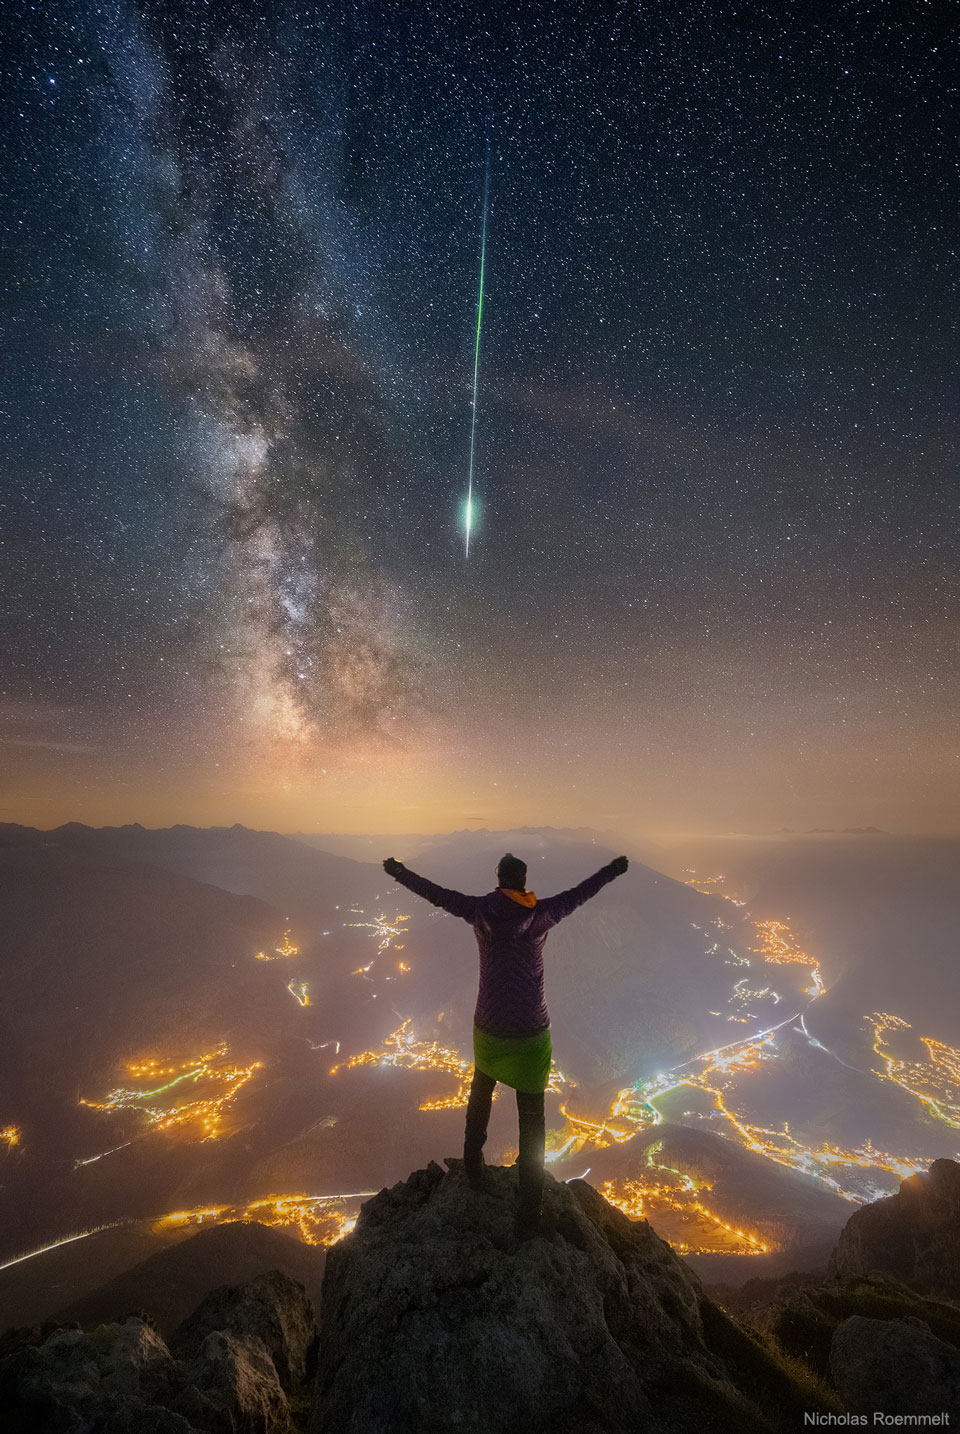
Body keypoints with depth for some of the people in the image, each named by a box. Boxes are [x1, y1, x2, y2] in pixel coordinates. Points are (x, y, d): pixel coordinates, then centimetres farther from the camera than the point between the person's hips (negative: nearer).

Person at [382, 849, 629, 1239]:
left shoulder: (480, 911, -10)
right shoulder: (540, 914, -12)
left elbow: (438, 894, -1)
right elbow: (579, 894, 0)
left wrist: (400, 873, 13)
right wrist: (612, 870, 16)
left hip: (488, 1029, 2)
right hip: (531, 1035, -2)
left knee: (481, 1092, 32)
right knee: (531, 1122, 12)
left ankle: (473, 1167, 47)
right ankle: (529, 1212, 17)